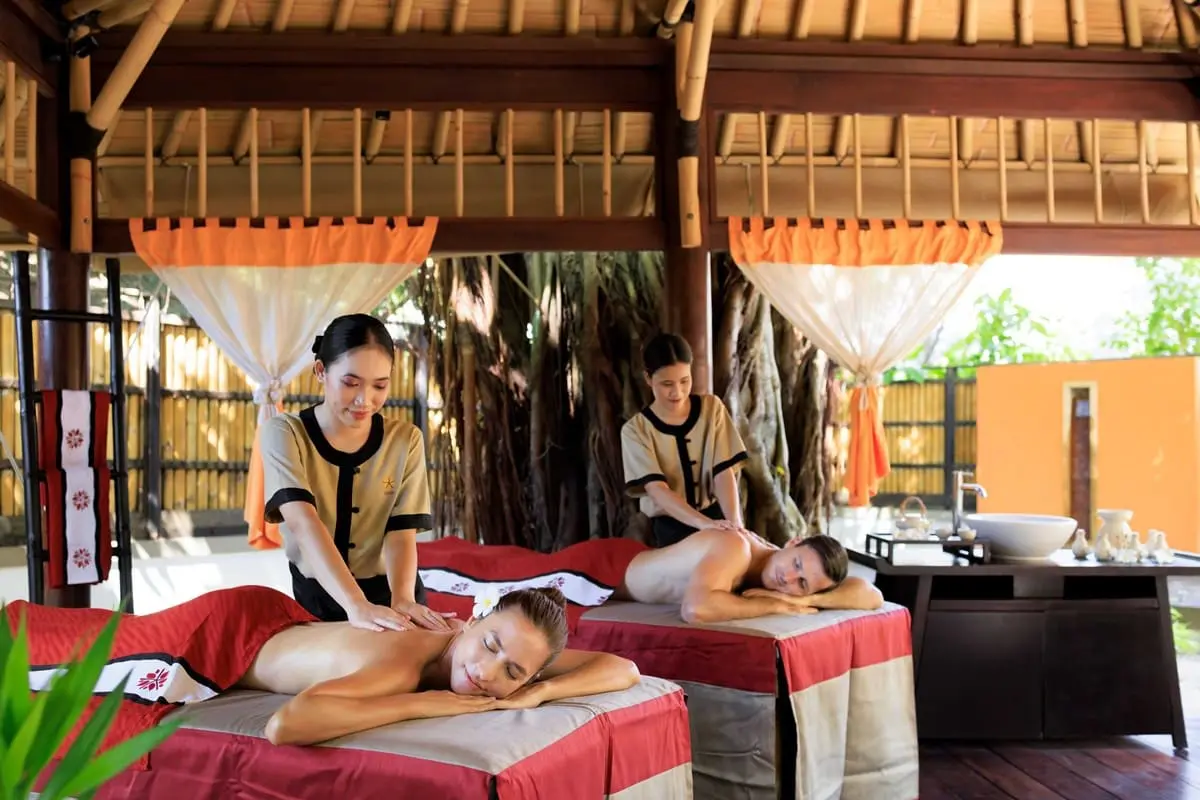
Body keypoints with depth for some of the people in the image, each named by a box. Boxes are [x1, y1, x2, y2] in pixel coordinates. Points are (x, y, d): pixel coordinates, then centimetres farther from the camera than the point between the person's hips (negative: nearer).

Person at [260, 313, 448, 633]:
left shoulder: (406, 439, -4)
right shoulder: (284, 433, -11)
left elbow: (401, 532, -11)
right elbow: (302, 522, -25)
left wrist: (402, 599, -32)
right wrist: (357, 605, -40)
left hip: (389, 594, 0)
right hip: (315, 599, 0)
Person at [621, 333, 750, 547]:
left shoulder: (712, 408, -1)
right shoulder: (636, 430, -9)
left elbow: (724, 472, -8)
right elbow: (656, 489, -20)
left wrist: (734, 521, -25)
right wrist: (704, 523, -34)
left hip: (717, 515, 2)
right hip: (671, 528, -2)